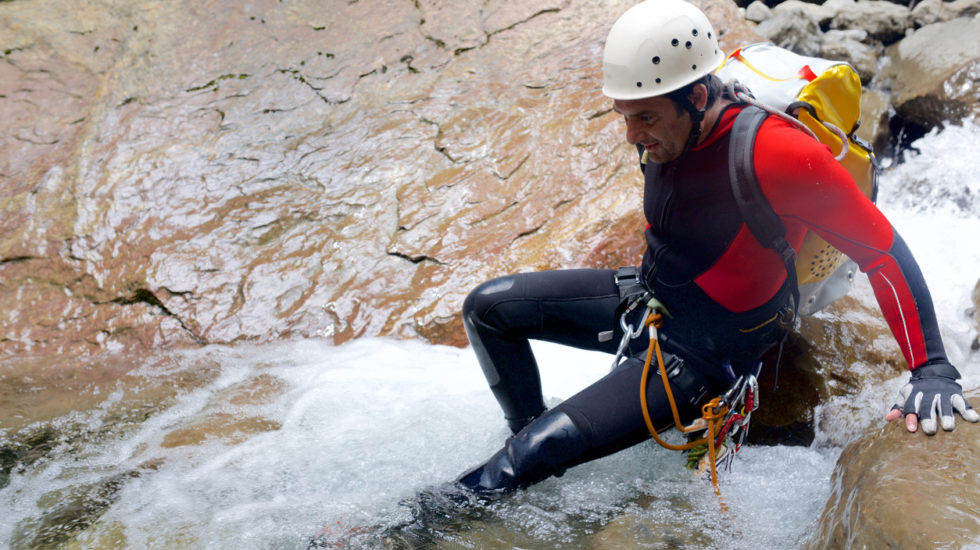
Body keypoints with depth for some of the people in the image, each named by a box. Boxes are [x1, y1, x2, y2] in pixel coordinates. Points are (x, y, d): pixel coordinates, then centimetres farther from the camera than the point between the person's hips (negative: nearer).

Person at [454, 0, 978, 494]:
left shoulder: (776, 154, -33)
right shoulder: (668, 129, -11)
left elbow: (881, 249, -25)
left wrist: (931, 368, -26)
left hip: (701, 350, -7)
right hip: (645, 296, 8)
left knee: (537, 454, -19)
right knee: (488, 306, 5)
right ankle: (528, 431, 20)